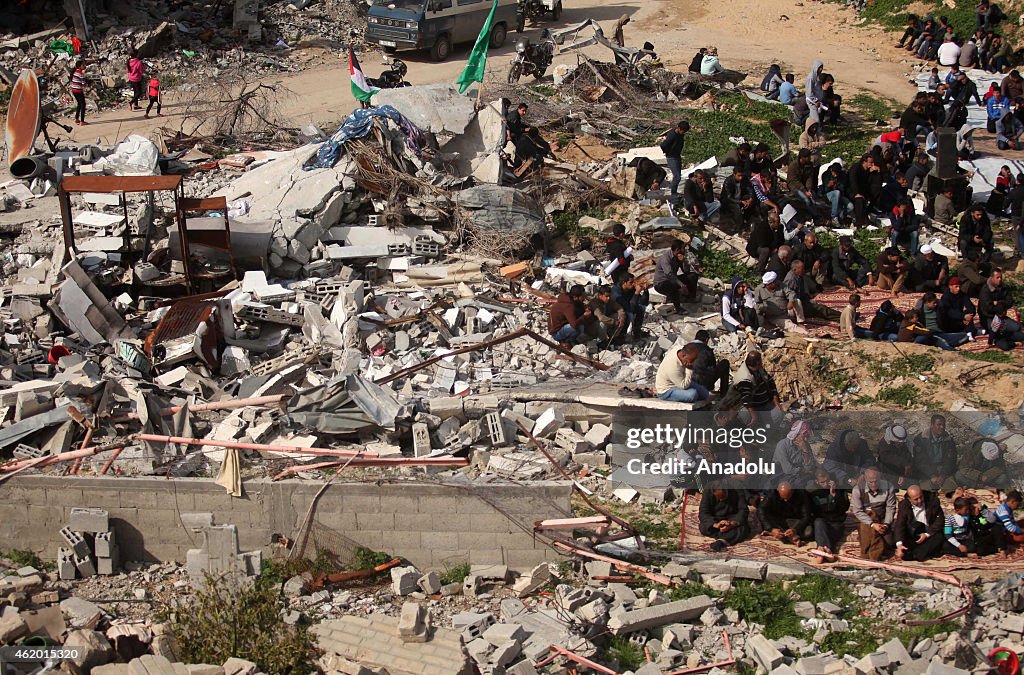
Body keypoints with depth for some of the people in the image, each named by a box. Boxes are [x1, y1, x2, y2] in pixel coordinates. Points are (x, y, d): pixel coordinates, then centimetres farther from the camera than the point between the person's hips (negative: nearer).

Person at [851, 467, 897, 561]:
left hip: (882, 519, 2)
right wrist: (873, 524, -24)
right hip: (864, 518, -2)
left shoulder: (888, 488, -5)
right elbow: (858, 511, -13)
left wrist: (886, 524, -19)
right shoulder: (858, 490, -11)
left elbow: (890, 508, -3)